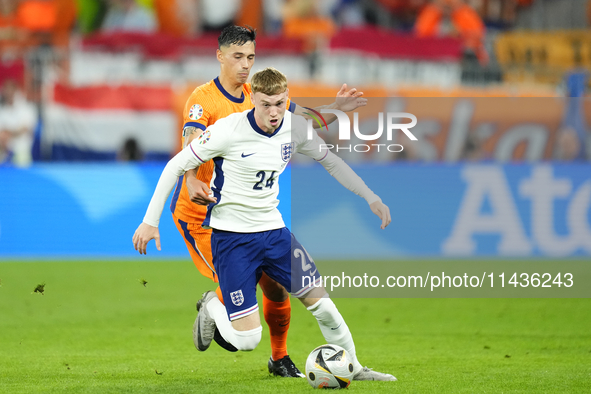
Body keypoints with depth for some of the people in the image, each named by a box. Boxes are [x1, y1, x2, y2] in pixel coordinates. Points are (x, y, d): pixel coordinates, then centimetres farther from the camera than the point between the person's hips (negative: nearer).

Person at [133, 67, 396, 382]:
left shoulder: (295, 128, -3)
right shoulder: (228, 131, -18)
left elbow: (330, 161, 16)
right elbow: (175, 167, -10)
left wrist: (371, 198, 11)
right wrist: (150, 221, -11)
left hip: (272, 230, 5)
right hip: (231, 235, -5)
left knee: (321, 301, -4)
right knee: (246, 340, -11)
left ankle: (353, 368, 18)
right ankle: (211, 308, 22)